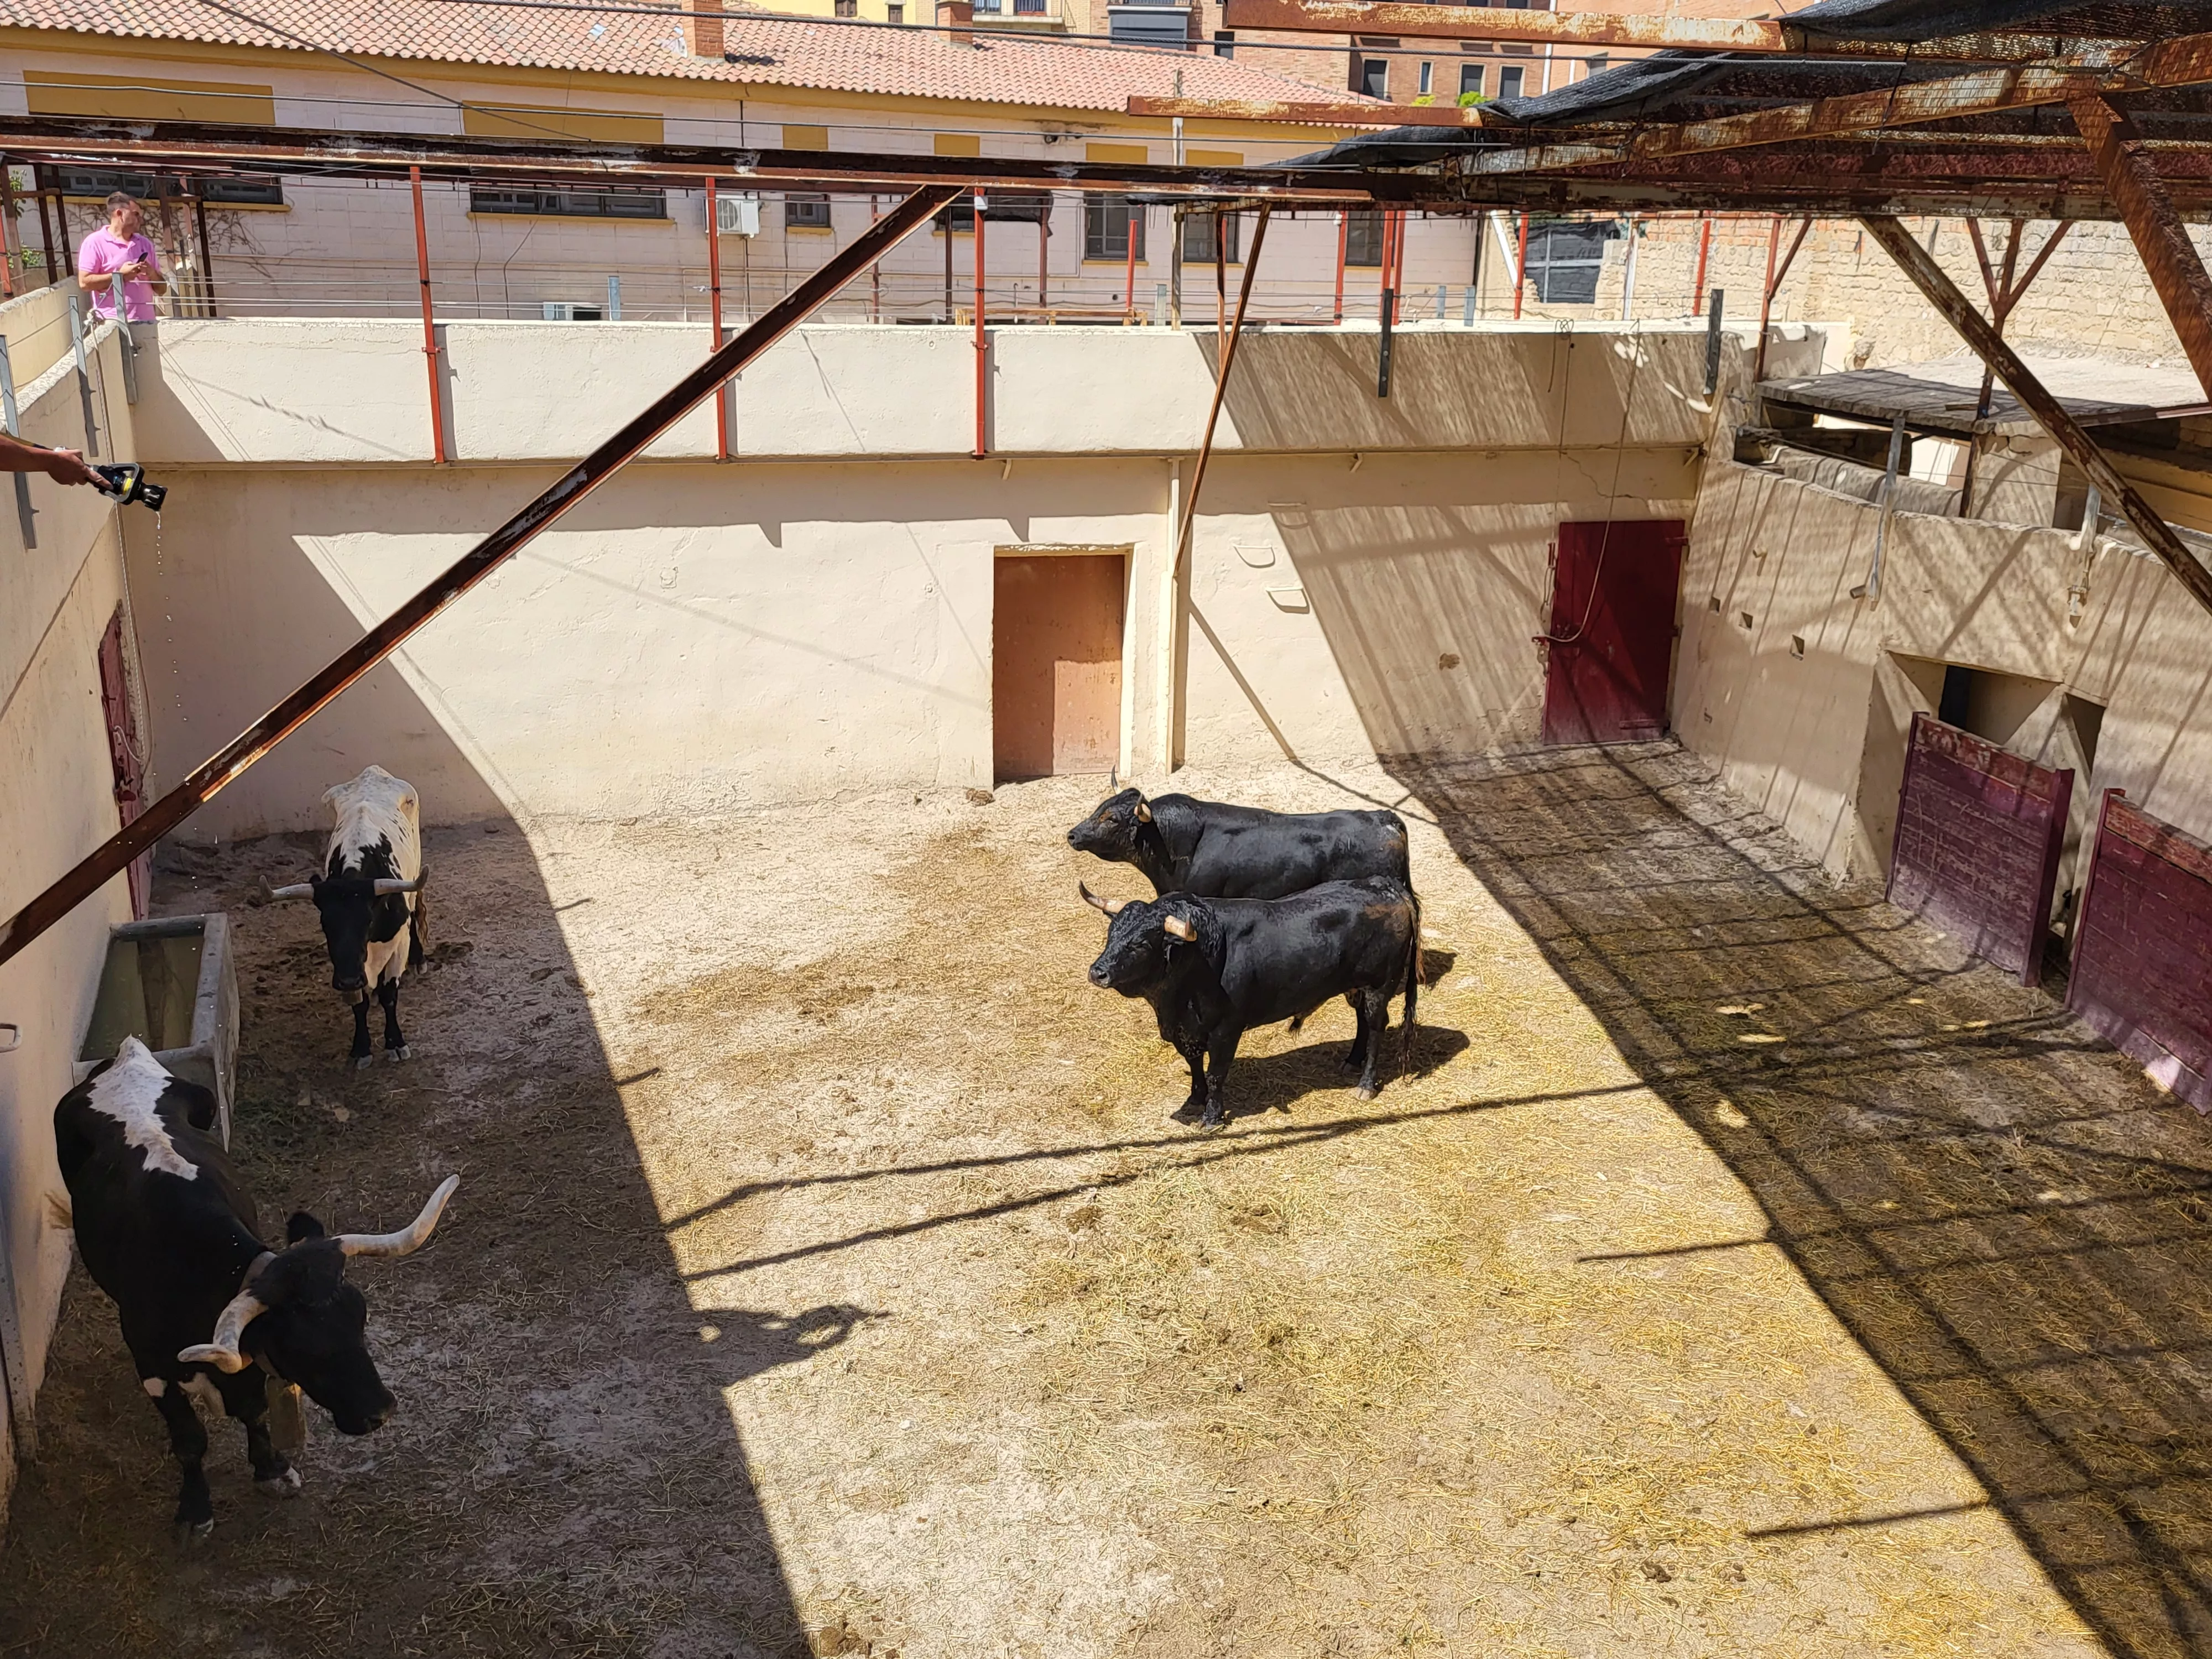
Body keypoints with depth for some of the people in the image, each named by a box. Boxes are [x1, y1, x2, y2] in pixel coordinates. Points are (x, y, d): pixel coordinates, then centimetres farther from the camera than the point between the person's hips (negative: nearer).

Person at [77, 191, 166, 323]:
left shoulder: (145, 244, 17)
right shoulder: (95, 242, 1)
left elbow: (162, 289, 18)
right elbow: (84, 282, -8)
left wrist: (153, 274, -3)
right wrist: (119, 275, -13)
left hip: (146, 322, 5)